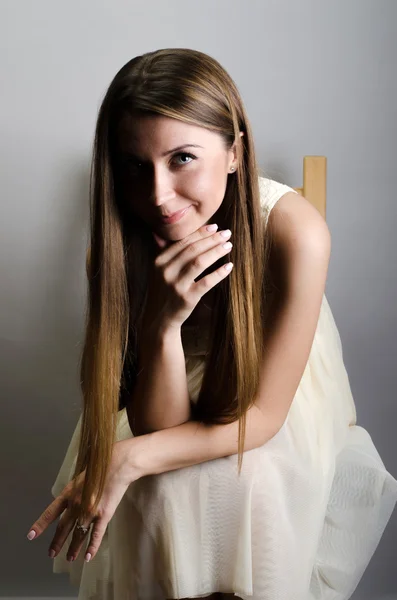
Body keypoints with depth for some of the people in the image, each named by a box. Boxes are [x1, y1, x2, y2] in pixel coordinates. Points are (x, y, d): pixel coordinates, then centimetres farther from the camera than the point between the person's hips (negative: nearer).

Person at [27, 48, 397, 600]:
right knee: (160, 490, -25)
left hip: (291, 415, -1)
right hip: (177, 407, 2)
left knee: (247, 485, -28)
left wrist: (128, 459, -33)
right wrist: (163, 323, -42)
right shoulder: (121, 245, -24)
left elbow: (261, 414, -23)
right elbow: (156, 425, -23)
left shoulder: (295, 232, -31)